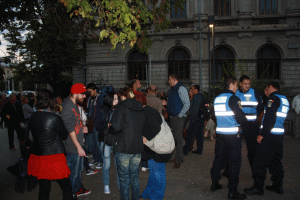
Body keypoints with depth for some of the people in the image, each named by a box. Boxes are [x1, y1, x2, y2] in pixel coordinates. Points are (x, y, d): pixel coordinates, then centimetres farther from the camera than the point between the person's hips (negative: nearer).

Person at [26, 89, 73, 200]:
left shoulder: (33, 117, 0)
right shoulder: (54, 118, -15)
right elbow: (64, 135, -2)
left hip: (37, 157, 6)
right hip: (54, 158, -6)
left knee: (44, 189, 18)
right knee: (67, 188, 8)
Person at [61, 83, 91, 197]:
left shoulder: (75, 105, 10)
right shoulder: (68, 108, -22)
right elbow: (70, 130, -24)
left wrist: (82, 128, 2)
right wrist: (79, 147, -23)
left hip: (78, 145, 10)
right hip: (72, 147, -10)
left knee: (79, 169, 23)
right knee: (72, 172, 5)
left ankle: (78, 189, 39)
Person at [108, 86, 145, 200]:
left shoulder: (122, 106, -8)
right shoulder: (141, 109, 11)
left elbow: (116, 127, -18)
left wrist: (110, 128, 2)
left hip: (123, 148, -6)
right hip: (137, 148, 6)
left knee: (124, 179, 6)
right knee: (134, 178, 18)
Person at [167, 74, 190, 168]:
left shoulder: (181, 89, -10)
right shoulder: (172, 90, 17)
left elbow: (187, 104, -16)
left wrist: (180, 115, -15)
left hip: (178, 118, -9)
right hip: (172, 117, 9)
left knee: (178, 138, -7)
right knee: (174, 137, 12)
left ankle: (178, 160, -1)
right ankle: (179, 157, 22)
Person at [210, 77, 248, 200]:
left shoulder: (217, 99, 10)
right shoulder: (232, 98, -13)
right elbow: (240, 118, -15)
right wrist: (244, 121, 5)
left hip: (219, 133, 7)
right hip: (232, 135, -7)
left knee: (219, 158, 17)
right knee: (234, 162, 1)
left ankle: (214, 184, 28)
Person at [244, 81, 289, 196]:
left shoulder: (273, 98, -10)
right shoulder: (285, 100, 17)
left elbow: (269, 118, -19)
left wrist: (262, 134, -17)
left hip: (270, 135, -9)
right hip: (280, 135, 9)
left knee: (260, 161, -3)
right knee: (276, 161, 16)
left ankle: (258, 187, 1)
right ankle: (278, 186, 23)